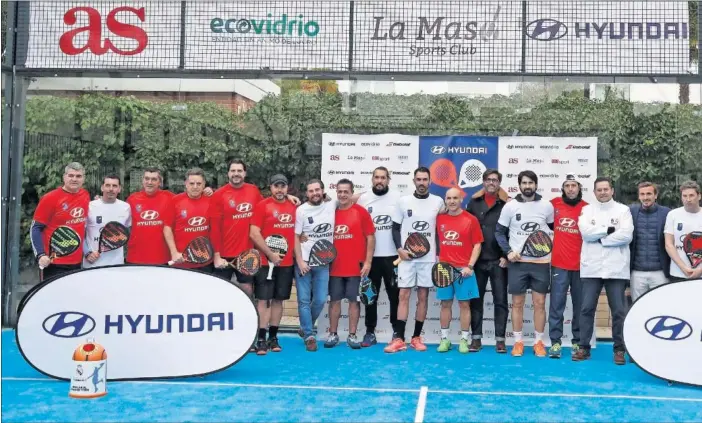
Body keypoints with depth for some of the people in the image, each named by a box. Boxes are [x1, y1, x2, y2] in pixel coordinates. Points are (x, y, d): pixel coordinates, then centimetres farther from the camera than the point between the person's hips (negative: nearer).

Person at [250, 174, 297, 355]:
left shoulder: (293, 207, 8)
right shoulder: (262, 206, -6)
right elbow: (254, 234, -11)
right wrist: (270, 254, -12)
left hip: (286, 263, 5)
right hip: (266, 262, -5)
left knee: (278, 299, 9)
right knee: (264, 299, -4)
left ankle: (273, 337, 18)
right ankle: (261, 339, -1)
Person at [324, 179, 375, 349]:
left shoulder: (361, 212, -3)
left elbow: (370, 237, -2)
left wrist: (368, 261, -7)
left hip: (356, 266, -3)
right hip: (335, 267, 3)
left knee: (354, 300, 3)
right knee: (334, 300, 8)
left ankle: (352, 336, 11)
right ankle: (333, 335, 17)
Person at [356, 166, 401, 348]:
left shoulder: (397, 197, 0)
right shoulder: (363, 199, 5)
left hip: (392, 255, -1)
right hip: (370, 256, 2)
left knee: (395, 295, 3)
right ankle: (370, 332, 15)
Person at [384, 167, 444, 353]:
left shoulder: (438, 202, 3)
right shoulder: (403, 201, 2)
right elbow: (396, 227, 6)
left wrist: (439, 253, 1)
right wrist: (400, 249, -8)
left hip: (428, 258, 1)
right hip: (407, 257, -1)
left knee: (423, 297, 5)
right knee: (404, 295, -4)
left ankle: (416, 337, 13)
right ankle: (399, 339, -3)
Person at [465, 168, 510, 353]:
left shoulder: (507, 204, -1)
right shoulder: (474, 202, 8)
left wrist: (507, 255, -8)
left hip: (499, 261, -2)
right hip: (477, 260, 2)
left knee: (500, 300, 3)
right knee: (476, 300, 7)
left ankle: (500, 339, 9)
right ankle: (476, 338, 15)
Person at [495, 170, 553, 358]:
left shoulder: (547, 206, 1)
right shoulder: (510, 206, -1)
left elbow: (556, 229, 14)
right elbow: (499, 231, 3)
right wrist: (508, 251, -8)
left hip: (541, 262, 0)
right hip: (517, 262, 0)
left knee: (540, 302, 3)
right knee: (517, 303, 4)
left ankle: (539, 342, 13)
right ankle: (518, 342, 13)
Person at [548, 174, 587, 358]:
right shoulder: (554, 204, 2)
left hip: (581, 264, 1)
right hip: (559, 264, 0)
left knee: (580, 305, 7)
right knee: (557, 304, -2)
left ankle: (577, 342, 16)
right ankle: (555, 342, 2)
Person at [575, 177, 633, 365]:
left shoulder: (623, 210, 4)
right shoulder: (587, 210, 8)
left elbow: (626, 236, -10)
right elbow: (586, 232, -8)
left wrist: (600, 237, -9)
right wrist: (609, 229, -9)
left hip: (616, 268, -1)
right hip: (591, 268, 1)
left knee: (619, 311, 3)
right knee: (587, 309, 4)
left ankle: (619, 349, 14)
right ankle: (584, 347, 12)